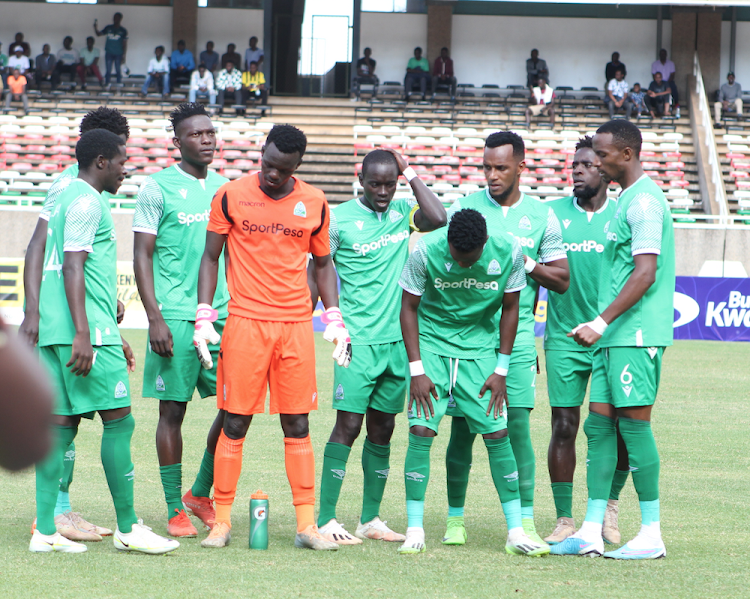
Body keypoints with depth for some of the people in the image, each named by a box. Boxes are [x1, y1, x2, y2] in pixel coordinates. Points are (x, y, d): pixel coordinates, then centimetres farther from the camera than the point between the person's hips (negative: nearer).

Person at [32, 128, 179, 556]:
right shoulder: (87, 201, -8)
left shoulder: (69, 198, 23)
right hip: (89, 332, -10)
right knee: (119, 421, -5)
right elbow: (73, 267, -17)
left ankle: (45, 531, 2)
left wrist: (113, 337, 32)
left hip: (54, 330, 10)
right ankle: (128, 529, -2)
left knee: (62, 424, 6)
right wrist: (83, 334, -23)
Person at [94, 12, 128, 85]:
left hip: (118, 54, -2)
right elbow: (99, 33, 13)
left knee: (118, 71, 1)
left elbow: (125, 44, 0)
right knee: (108, 71, 2)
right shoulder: (108, 28, 7)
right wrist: (95, 27, -6)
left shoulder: (123, 31, 0)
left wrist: (124, 56, -5)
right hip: (109, 53, 2)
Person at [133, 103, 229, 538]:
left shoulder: (223, 188, 13)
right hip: (175, 317, -5)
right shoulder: (158, 188, -3)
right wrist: (155, 318, -12)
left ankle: (202, 494, 17)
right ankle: (175, 509, 8)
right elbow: (142, 257, -5)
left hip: (222, 317, 5)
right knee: (173, 410, 0)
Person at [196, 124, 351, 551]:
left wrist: (335, 319, 8)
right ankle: (222, 521, 5)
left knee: (298, 426, 2)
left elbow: (323, 263, 17)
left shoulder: (315, 203, 7)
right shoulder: (231, 196, 0)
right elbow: (211, 257, 6)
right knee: (235, 425, -2)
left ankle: (307, 524, 4)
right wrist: (204, 318, -2)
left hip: (297, 324, 2)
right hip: (245, 322, -2)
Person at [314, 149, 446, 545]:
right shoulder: (339, 218, -4)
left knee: (382, 428, 8)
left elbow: (438, 218, -10)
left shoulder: (403, 213, 8)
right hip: (357, 339, -5)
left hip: (397, 338, 5)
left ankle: (370, 519, 14)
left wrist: (410, 174, -5)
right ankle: (325, 520, -6)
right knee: (348, 424, -9)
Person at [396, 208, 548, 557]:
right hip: (431, 345, -1)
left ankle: (515, 531, 1)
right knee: (421, 430, -12)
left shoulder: (508, 252, -15)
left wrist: (501, 370, -3)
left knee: (497, 433, -5)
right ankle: (415, 531, -6)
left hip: (481, 348, 1)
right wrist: (416, 370, -12)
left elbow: (510, 308, -1)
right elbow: (409, 307, -7)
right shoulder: (426, 251, -19)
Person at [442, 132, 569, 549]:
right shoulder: (463, 209, 5)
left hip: (516, 335, 0)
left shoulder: (542, 216, 7)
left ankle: (525, 521, -3)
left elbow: (562, 280, 7)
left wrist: (526, 263, -8)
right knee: (462, 428, 2)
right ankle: (456, 518, 13)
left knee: (518, 424, -6)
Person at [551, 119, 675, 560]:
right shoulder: (628, 199, 18)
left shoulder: (644, 202, -13)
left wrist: (601, 322, -20)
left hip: (636, 336, -10)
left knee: (634, 424, -6)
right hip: (615, 337, 10)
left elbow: (645, 274, -20)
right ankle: (592, 532, 9)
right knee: (599, 425, 7)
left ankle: (652, 535, -1)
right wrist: (602, 326, 20)